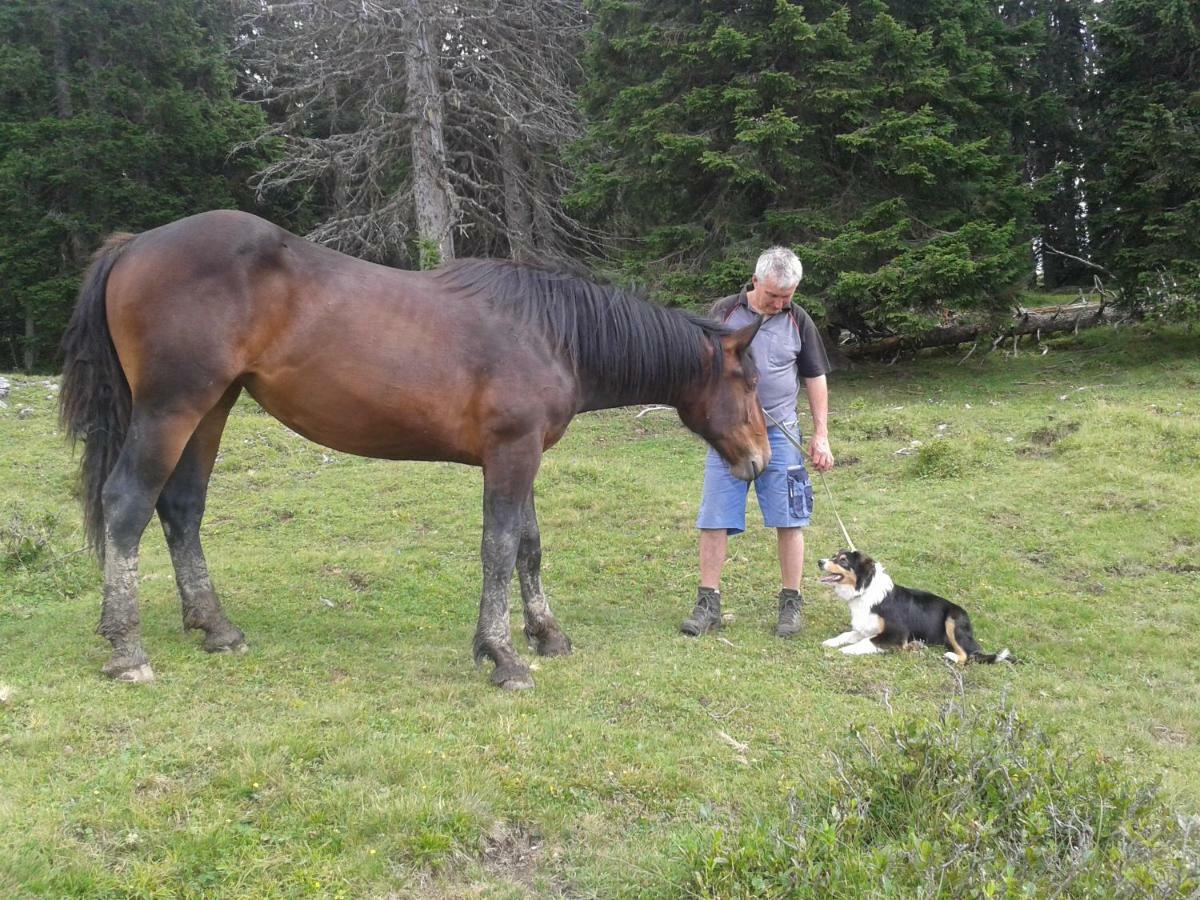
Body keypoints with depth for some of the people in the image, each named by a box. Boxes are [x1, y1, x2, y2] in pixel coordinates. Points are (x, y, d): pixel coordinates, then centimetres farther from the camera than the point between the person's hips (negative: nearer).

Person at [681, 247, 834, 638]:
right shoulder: (723, 313, 1)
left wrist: (821, 435, 5)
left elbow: (815, 379, 9)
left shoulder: (798, 321, 3)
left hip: (780, 433, 0)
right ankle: (708, 603, 11)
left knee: (788, 521, 2)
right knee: (714, 520, 1)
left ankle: (792, 604, 15)